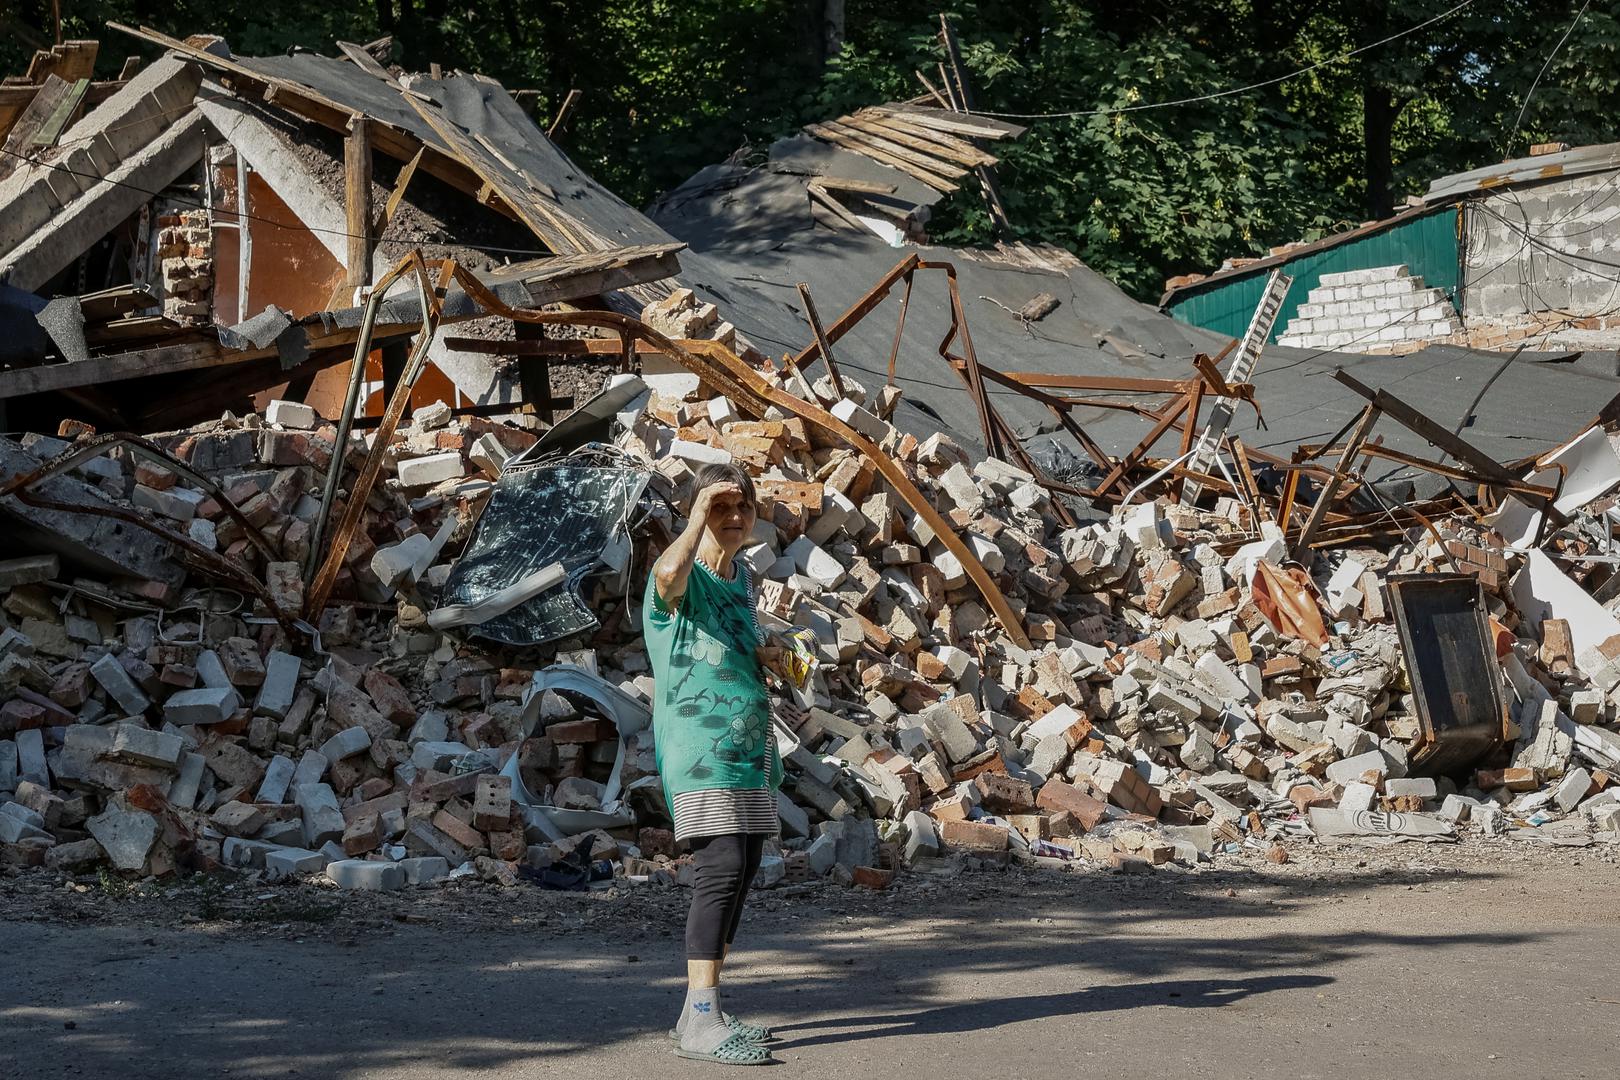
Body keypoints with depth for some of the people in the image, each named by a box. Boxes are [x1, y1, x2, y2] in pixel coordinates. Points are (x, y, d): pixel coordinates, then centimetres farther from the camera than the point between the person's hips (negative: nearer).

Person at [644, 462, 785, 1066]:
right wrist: (700, 515, -29)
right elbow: (668, 575, -37)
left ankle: (704, 1013, 16)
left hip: (747, 744, 9)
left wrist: (760, 658, 13)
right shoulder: (684, 578, -9)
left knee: (740, 874, 9)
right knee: (722, 869, -19)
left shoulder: (742, 576, 16)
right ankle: (700, 1023, -22)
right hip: (699, 746, -9)